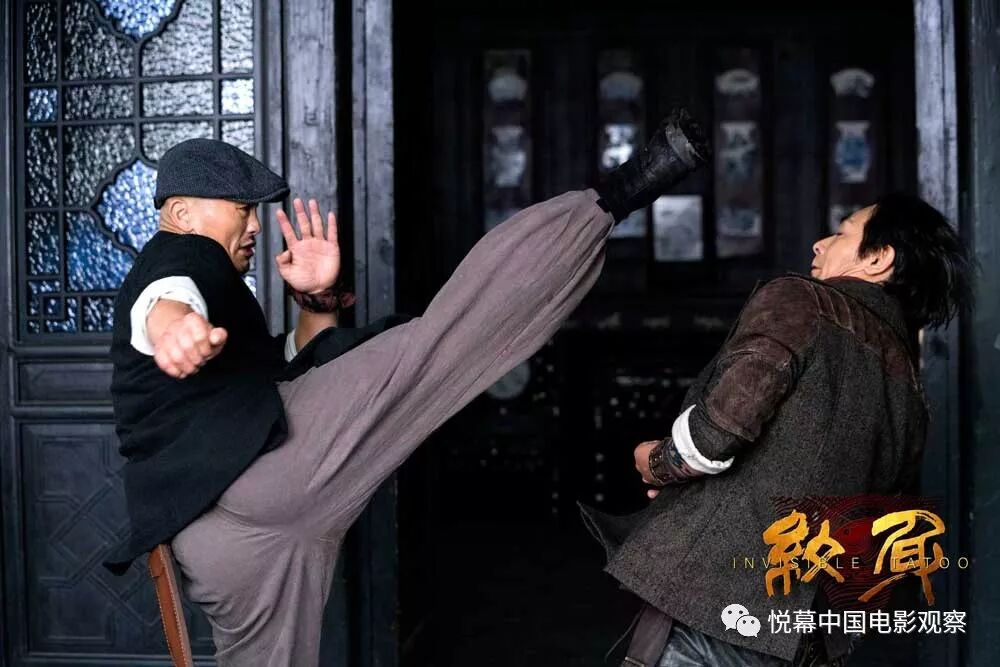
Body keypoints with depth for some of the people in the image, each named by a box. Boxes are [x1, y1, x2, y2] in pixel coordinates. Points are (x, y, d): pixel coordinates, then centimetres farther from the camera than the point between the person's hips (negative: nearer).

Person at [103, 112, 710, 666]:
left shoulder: (205, 274, 35)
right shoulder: (178, 258, 5)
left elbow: (299, 368, 33)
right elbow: (165, 295, -24)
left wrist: (318, 300, 16)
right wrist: (172, 323, -48)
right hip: (266, 464, -10)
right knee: (439, 346, -16)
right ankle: (613, 199, -16)